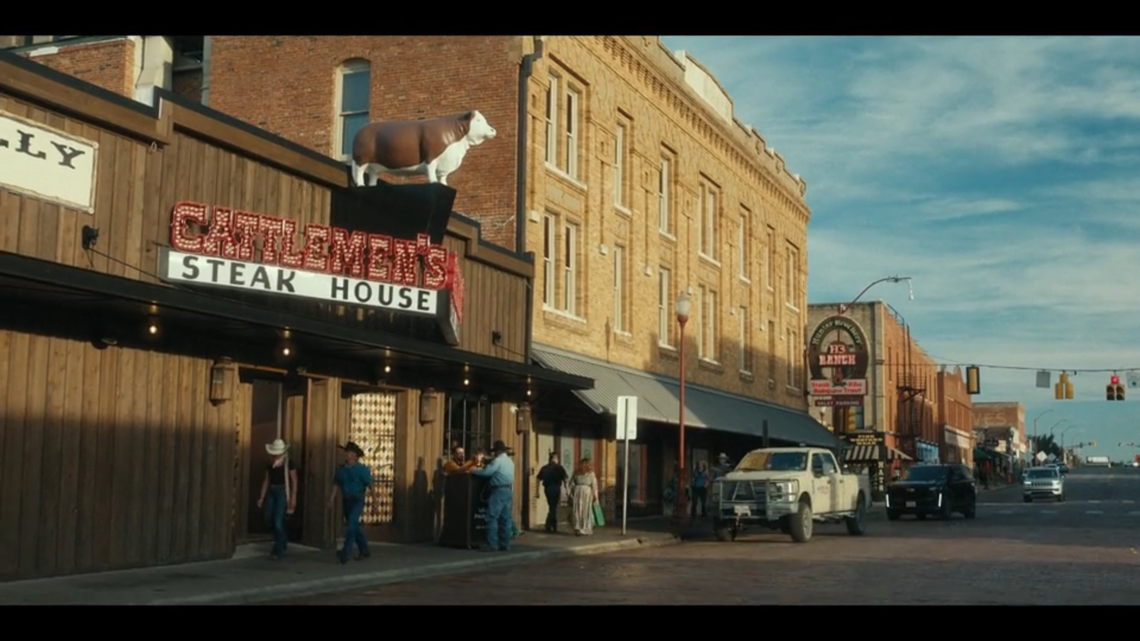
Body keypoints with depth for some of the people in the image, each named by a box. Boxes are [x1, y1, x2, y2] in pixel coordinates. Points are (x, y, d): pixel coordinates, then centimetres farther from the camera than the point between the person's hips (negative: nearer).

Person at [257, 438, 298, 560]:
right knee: (269, 518, 6)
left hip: (283, 492, -6)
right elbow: (266, 480, 12)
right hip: (271, 491, 6)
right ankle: (283, 542, 30)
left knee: (278, 521, -8)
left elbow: (294, 481, -8)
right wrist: (262, 497, 10)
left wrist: (293, 498, -13)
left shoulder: (289, 464, -7)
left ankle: (279, 550, 3)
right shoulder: (269, 464, 8)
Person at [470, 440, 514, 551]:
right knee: (505, 518, 9)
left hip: (499, 490, -9)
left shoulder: (498, 460, -12)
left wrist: (473, 470, -4)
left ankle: (492, 544, -11)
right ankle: (505, 544, 9)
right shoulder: (510, 461, 18)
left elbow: (486, 472, -18)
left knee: (492, 517, -7)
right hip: (508, 490, 9)